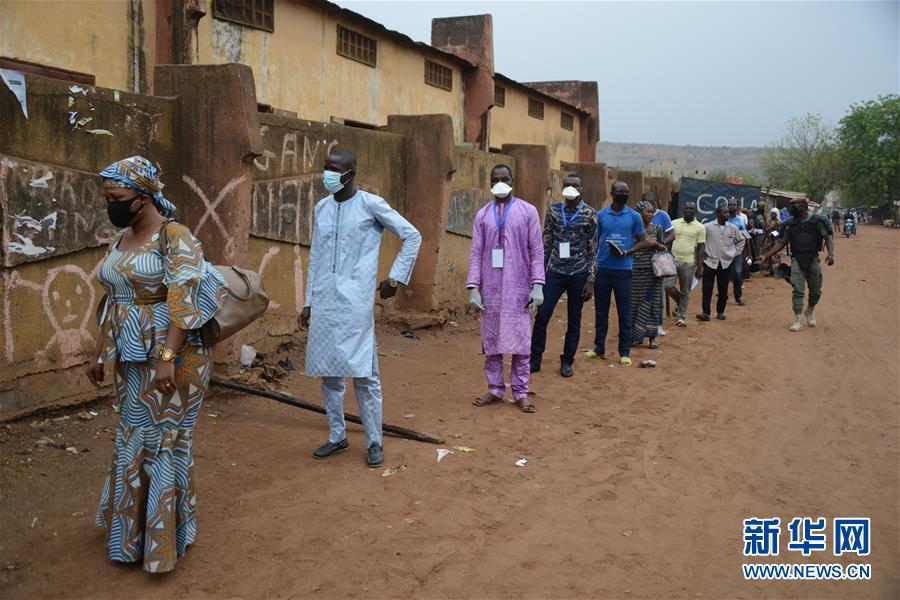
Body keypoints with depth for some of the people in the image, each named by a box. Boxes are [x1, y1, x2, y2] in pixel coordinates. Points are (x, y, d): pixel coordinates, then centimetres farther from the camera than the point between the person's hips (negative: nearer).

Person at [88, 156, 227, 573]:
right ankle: (132, 527, 33)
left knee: (164, 441, 2)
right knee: (132, 439, 16)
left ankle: (165, 538, 16)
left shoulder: (175, 237, -14)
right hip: (130, 358, 8)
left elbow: (184, 302, -21)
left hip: (171, 356, -8)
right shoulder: (120, 240, 11)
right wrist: (99, 353, 18)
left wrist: (167, 358, -26)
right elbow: (112, 303, 18)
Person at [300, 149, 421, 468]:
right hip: (324, 301, 6)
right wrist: (308, 302, 17)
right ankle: (337, 436, 23)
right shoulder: (322, 208, 14)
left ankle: (374, 442, 8)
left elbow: (412, 236, 1)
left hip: (356, 301, -5)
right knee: (327, 371, 9)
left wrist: (396, 277, -3)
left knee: (363, 372, -4)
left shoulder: (371, 205, -3)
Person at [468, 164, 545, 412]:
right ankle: (495, 389, 16)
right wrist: (473, 288, -3)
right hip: (490, 288, 2)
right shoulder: (483, 215, 8)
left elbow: (536, 250, 1)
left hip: (518, 287, -2)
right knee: (491, 339, 5)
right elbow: (476, 253, 5)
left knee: (520, 340, 0)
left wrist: (538, 285, -8)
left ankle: (520, 392, 8)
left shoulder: (527, 211, 3)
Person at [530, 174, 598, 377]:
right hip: (555, 272, 1)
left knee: (574, 321, 7)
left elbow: (593, 250, -1)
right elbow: (546, 244, 7)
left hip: (578, 275, -1)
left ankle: (567, 362, 19)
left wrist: (591, 280, -6)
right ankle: (535, 360, 8)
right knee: (542, 316, -3)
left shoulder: (590, 214, -1)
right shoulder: (553, 211, 4)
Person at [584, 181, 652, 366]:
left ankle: (625, 352, 10)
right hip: (602, 269, 2)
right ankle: (599, 348, 19)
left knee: (624, 312, 2)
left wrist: (627, 252, -14)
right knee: (601, 311, 8)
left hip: (623, 270, -1)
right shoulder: (600, 215, 5)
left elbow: (643, 242, 4)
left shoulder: (634, 216, 2)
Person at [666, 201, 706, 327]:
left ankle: (681, 317, 12)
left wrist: (699, 267, -5)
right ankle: (680, 302, 20)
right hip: (673, 259, 2)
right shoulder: (674, 223, 6)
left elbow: (700, 248, 0)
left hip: (689, 262, -2)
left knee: (685, 292, 3)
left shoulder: (700, 227, 1)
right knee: (668, 285, -9)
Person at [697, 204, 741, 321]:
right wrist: (702, 252, 0)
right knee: (707, 289, -5)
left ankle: (720, 312, 18)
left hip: (726, 262, 2)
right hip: (710, 262, -2)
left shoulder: (732, 227, 3)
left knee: (723, 290, 7)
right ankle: (706, 312, -2)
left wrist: (736, 253, 10)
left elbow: (740, 240, 18)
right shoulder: (708, 227, -6)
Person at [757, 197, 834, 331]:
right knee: (798, 289, -7)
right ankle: (797, 320, -7)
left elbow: (828, 237, -5)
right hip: (796, 259, 1)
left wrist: (830, 254, -21)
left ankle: (810, 310, 36)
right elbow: (781, 243, 12)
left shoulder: (818, 221, 0)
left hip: (813, 259, -1)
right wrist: (766, 256, 4)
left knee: (816, 290, 9)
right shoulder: (790, 224, 8)